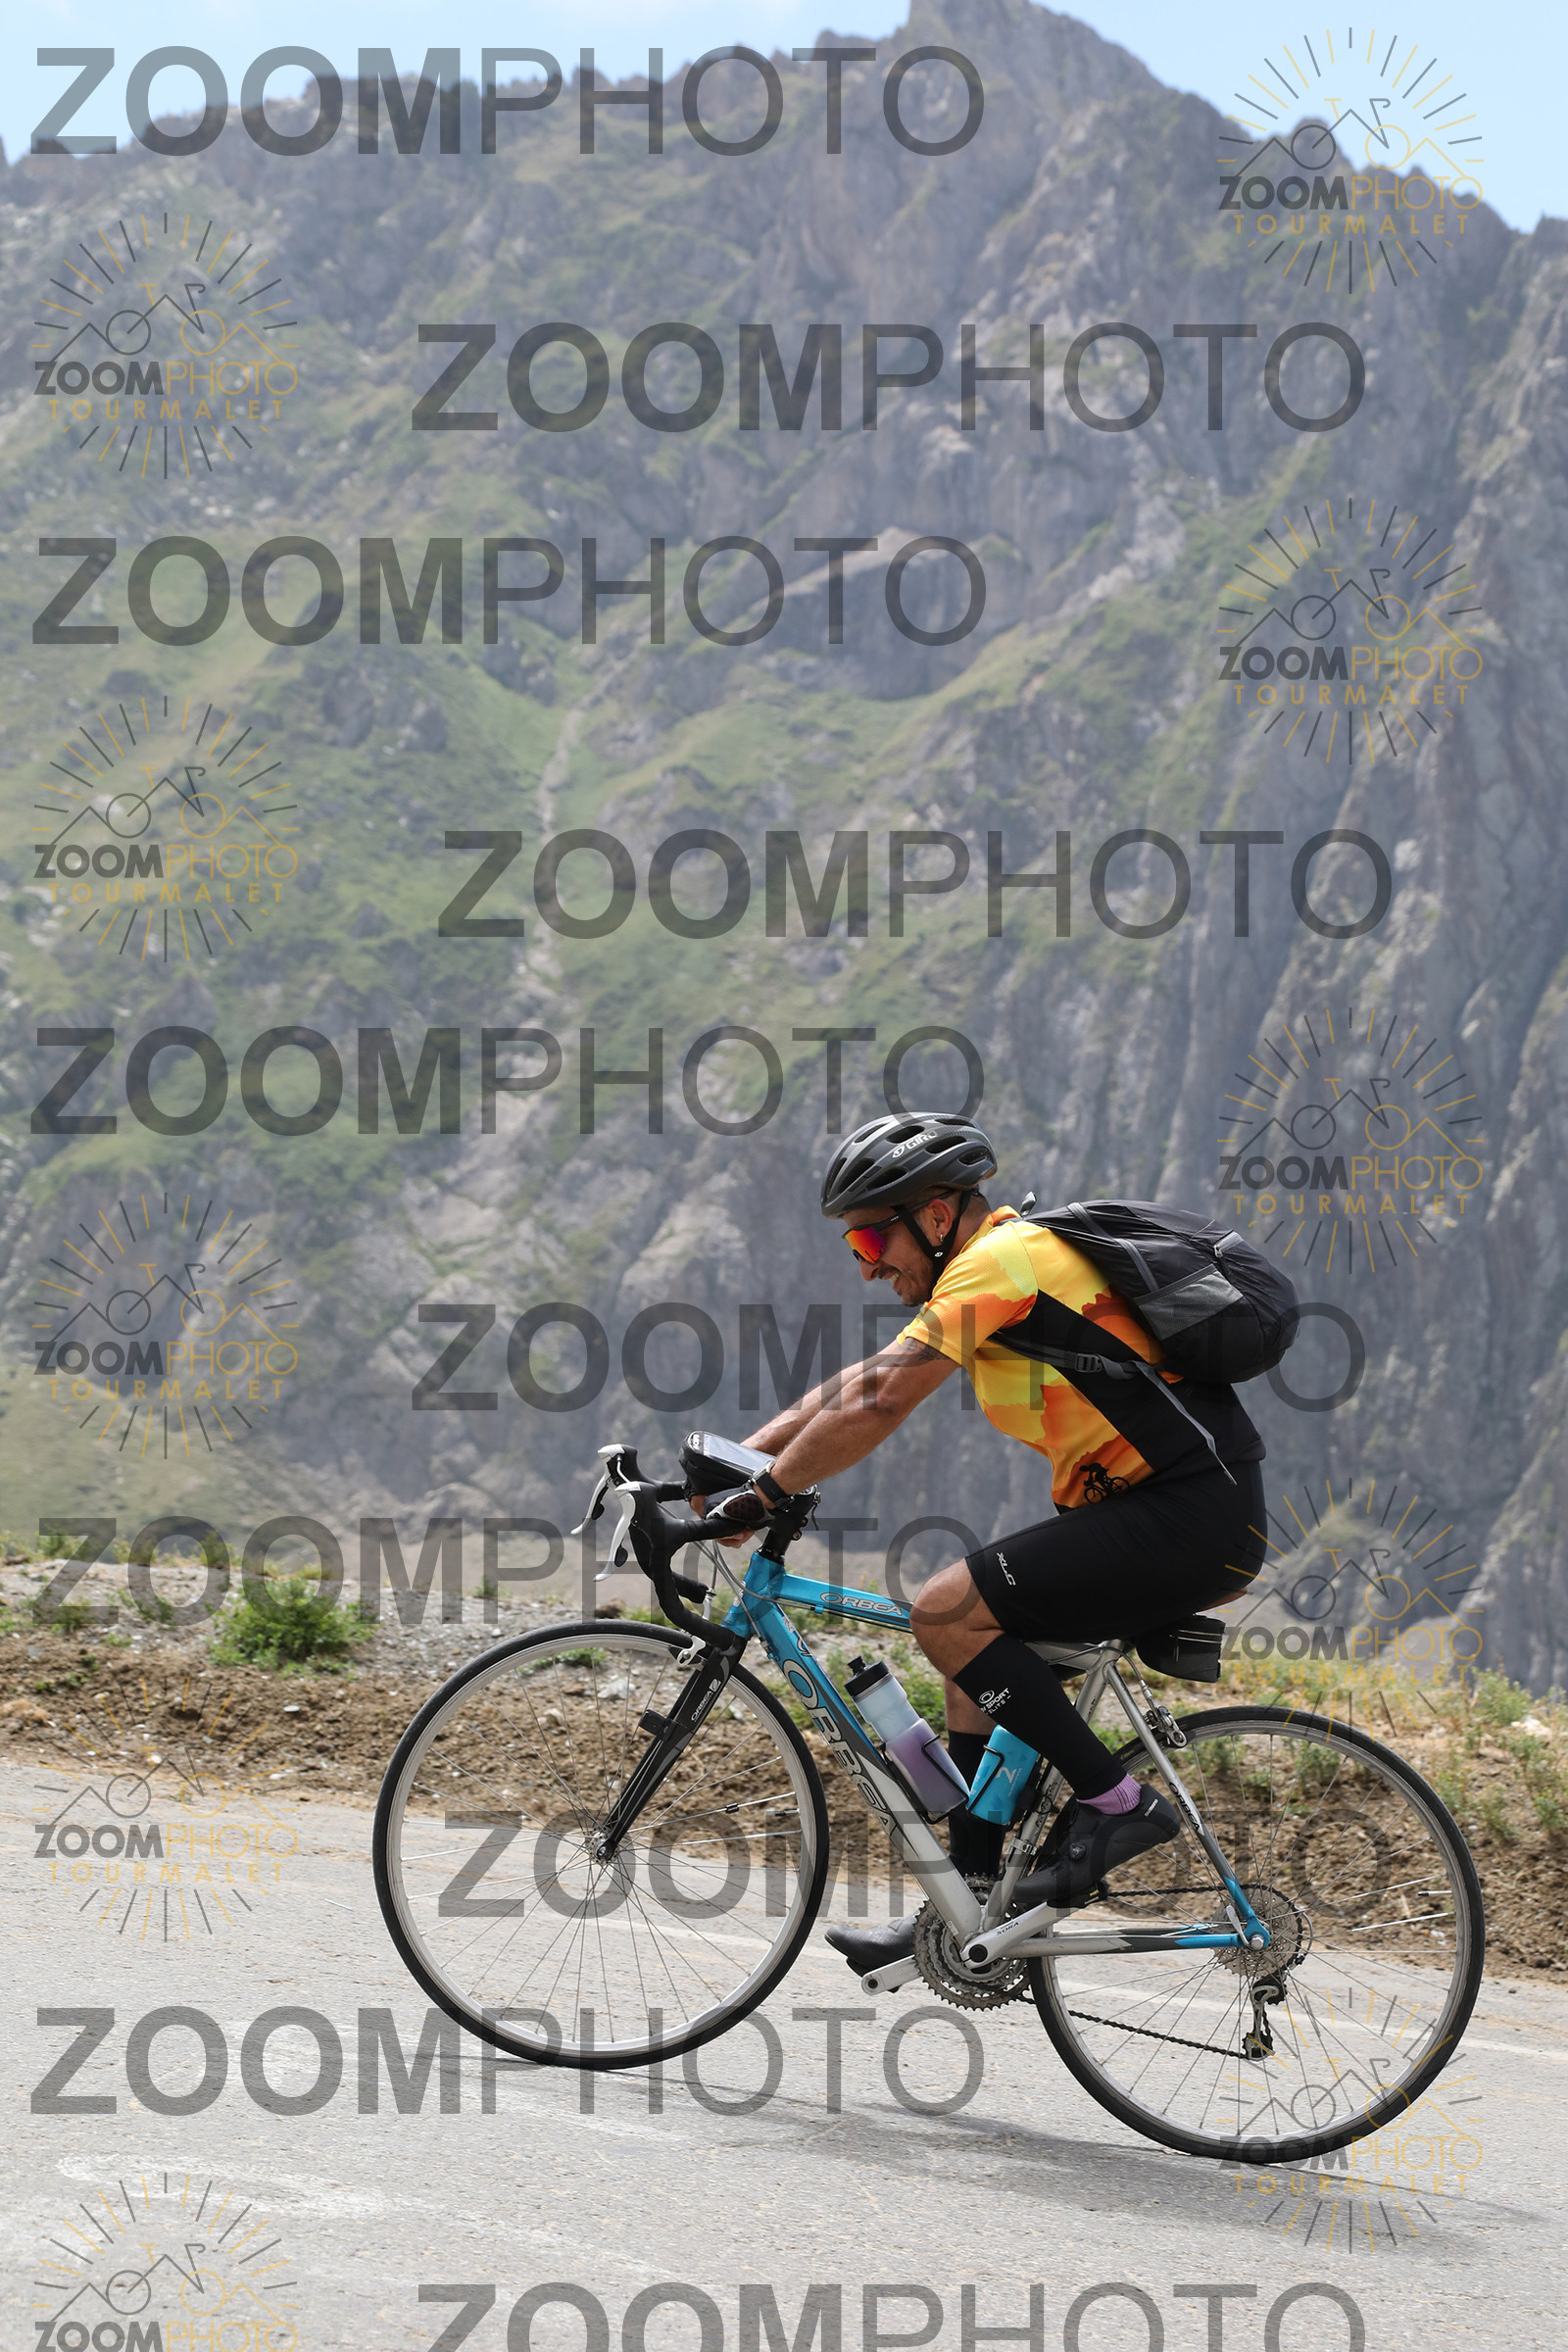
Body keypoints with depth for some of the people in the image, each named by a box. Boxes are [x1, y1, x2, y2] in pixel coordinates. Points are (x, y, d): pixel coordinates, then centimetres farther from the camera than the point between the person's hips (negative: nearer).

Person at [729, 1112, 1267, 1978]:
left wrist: (765, 1492, -7)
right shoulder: (1003, 1259, 18)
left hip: (1188, 1520, -10)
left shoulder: (996, 1264, -12)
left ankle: (1115, 1802, -7)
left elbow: (872, 1407, -18)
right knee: (976, 1644, 14)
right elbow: (859, 1385, 22)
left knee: (946, 1613, -14)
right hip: (1173, 1517, 10)